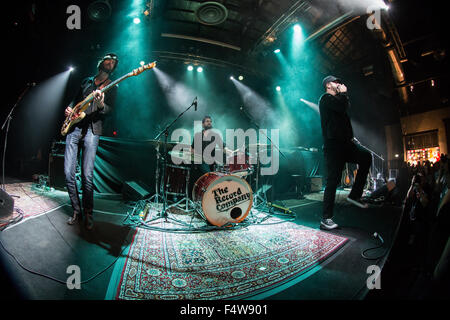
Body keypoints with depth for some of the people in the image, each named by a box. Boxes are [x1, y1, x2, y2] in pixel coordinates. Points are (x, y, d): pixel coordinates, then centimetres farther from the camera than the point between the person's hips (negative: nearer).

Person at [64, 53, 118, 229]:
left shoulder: (112, 87, 10)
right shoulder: (86, 81, 22)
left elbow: (109, 109, -3)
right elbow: (76, 99, 29)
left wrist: (101, 104, -26)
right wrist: (69, 108, 7)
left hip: (92, 130, -4)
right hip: (74, 127, 4)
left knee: (87, 175, -11)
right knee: (69, 173, -2)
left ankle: (88, 214, 4)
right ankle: (76, 211, 12)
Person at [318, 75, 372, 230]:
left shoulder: (337, 99, 27)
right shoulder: (326, 98, -1)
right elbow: (343, 106, -20)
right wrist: (343, 93, -1)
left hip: (344, 143, 9)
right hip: (333, 144, -9)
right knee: (333, 180, -10)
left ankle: (355, 195, 5)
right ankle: (326, 218, -5)